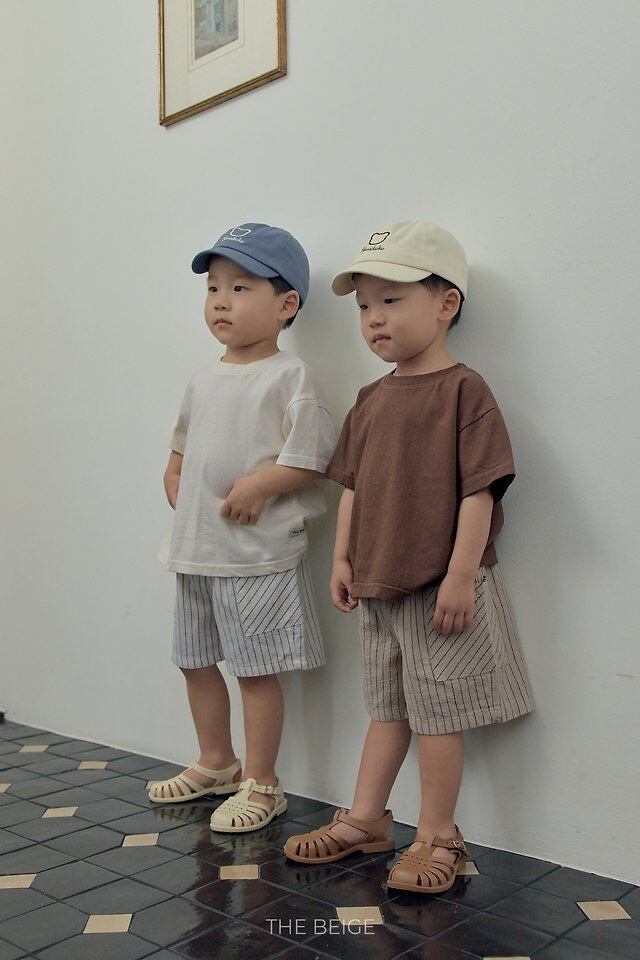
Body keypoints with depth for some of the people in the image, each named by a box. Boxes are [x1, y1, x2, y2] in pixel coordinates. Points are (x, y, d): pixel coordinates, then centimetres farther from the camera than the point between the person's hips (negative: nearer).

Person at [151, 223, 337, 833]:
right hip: (195, 549, 8)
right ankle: (215, 763, 38)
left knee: (256, 669, 1)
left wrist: (257, 485, -22)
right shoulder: (204, 378, 12)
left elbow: (315, 456, -15)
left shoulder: (288, 377, -10)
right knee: (195, 660, 18)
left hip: (258, 554, -8)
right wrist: (176, 483, 5)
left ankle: (260, 784, 18)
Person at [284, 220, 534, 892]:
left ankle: (437, 837, 20)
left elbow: (478, 489, -16)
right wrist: (343, 559, 9)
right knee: (386, 706, 18)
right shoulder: (370, 400, 10)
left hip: (441, 586, -7)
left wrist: (461, 574, -19)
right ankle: (365, 820, 30)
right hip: (377, 585, 7)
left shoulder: (463, 390, -12)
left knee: (437, 711, 4)